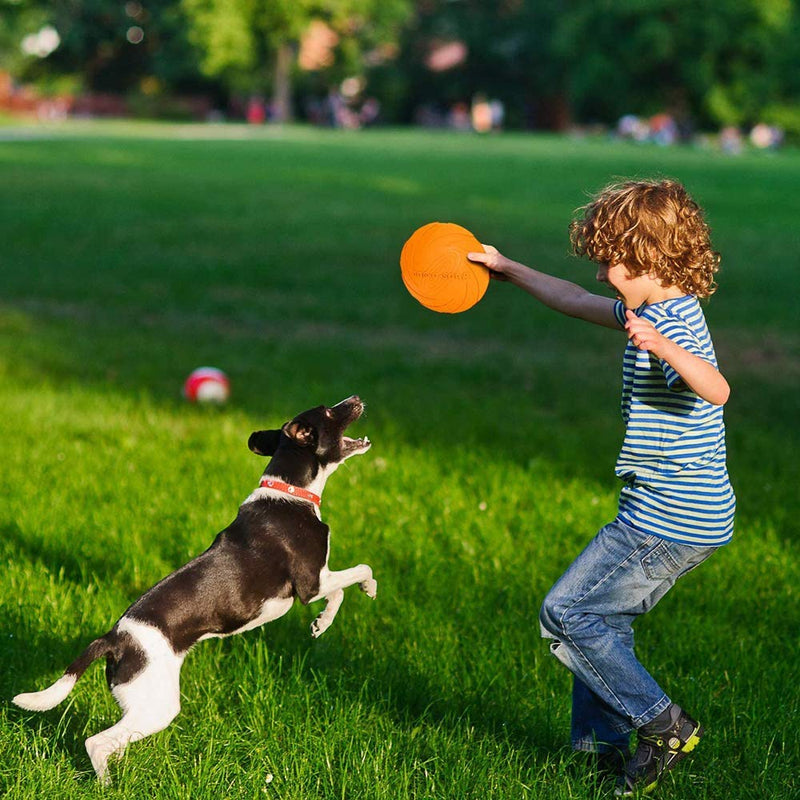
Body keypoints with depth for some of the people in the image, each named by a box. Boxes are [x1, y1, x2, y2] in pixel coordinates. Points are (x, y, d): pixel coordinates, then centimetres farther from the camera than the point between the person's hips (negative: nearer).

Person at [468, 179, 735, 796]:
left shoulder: (673, 323, -20)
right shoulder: (654, 313, 12)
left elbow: (716, 389, -39)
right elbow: (577, 302, 27)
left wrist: (661, 348, -55)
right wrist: (507, 270, 35)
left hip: (668, 522, -10)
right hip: (678, 517, 10)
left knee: (566, 614, -5)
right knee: (603, 617, 18)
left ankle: (663, 724, 0)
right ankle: (601, 742, 24)